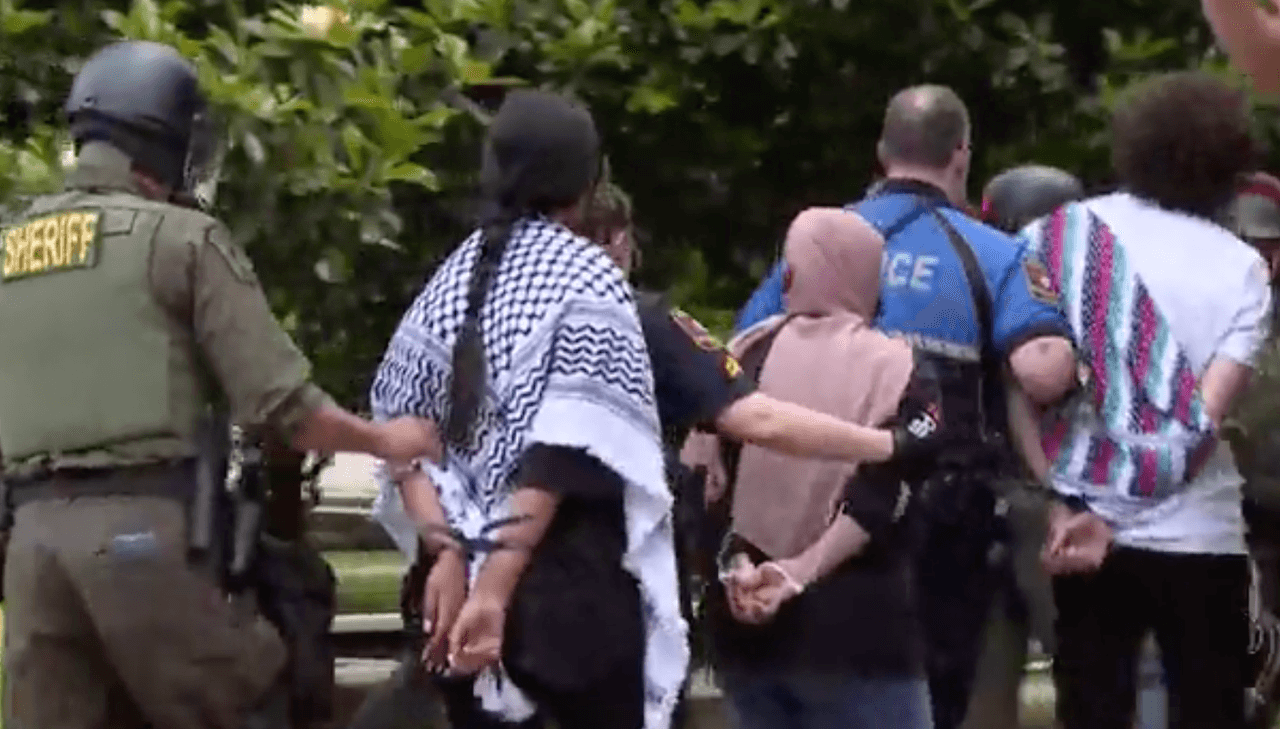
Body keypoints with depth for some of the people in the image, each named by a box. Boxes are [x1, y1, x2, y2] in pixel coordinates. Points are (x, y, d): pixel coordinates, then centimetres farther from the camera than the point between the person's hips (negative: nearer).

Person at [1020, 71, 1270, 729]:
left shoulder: (1060, 237, 1)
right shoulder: (1241, 268, -2)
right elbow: (1206, 414, -12)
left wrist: (1059, 502, -6)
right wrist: (1125, 501, -13)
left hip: (1078, 522, 2)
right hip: (1196, 533, -2)